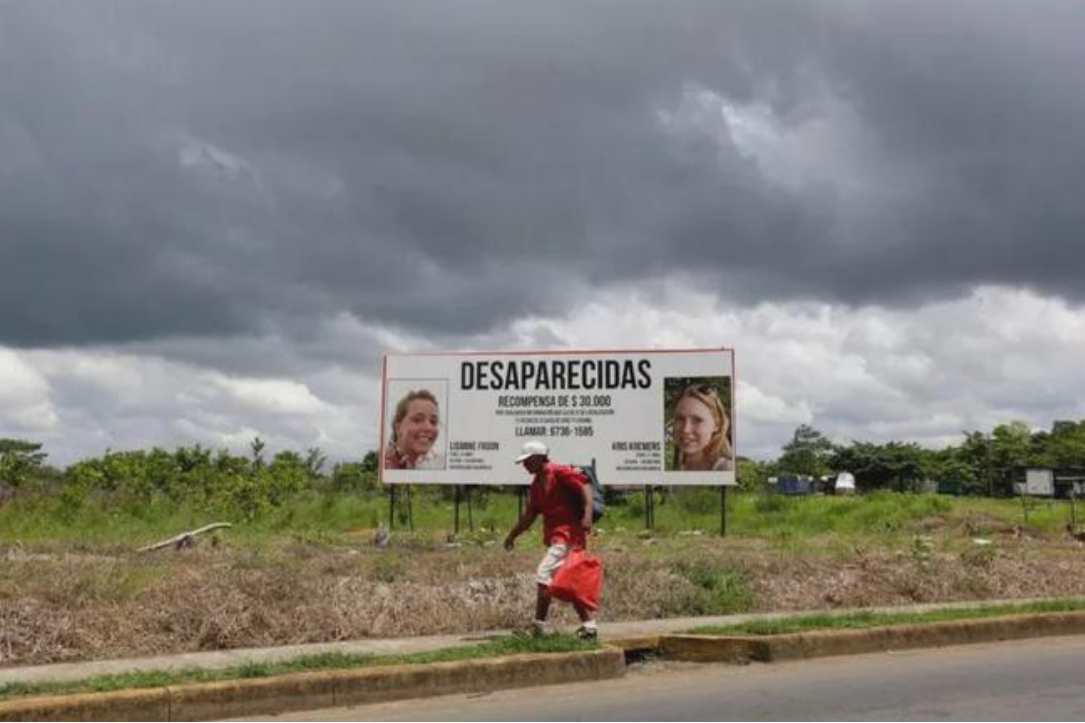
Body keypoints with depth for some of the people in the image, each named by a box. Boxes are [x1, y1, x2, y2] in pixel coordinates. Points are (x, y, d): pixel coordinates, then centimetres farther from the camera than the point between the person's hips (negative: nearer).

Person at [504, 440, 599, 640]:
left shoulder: (559, 472, -9)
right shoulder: (537, 484, 17)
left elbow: (585, 486, -18)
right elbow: (529, 516, 23)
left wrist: (587, 515, -29)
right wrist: (512, 535, 22)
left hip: (567, 534, -10)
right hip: (554, 537, 10)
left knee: (544, 574, -14)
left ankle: (539, 626, -11)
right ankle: (588, 624, 18)